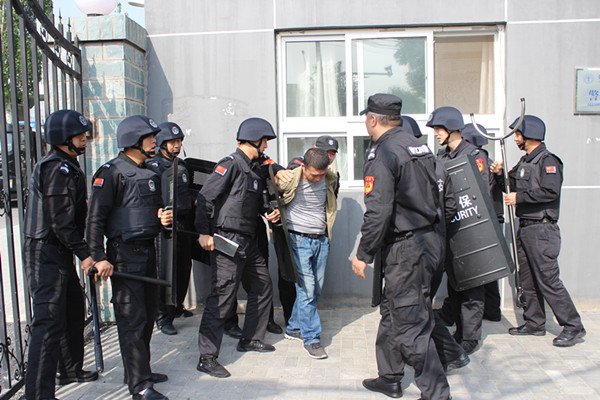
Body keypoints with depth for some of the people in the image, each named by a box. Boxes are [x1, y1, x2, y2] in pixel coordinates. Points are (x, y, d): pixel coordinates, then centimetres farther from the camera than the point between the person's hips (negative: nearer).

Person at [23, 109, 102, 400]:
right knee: (50, 323, -10)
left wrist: (83, 251, 19)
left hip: (59, 254, 11)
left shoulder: (64, 166, 16)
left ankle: (70, 370, 38)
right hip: (47, 255, -11)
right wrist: (84, 254, -16)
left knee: (73, 311, 21)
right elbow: (61, 221, -21)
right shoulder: (58, 169, -17)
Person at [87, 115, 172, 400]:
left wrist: (162, 217, 2)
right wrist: (98, 257, -20)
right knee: (132, 319, -4)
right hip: (124, 253, -8)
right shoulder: (112, 172, -10)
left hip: (147, 249, 8)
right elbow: (95, 218, -14)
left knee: (148, 315, 15)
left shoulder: (149, 173, 15)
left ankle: (140, 370, 29)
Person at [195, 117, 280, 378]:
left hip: (247, 242, 10)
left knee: (263, 287, 16)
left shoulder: (254, 169, 17)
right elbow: (205, 197, -17)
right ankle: (207, 358, -2)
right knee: (222, 296, -9)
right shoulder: (231, 164, -11)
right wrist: (204, 233, -19)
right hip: (227, 240, -10)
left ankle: (250, 339, 32)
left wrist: (268, 214, 6)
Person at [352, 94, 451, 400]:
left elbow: (378, 212, -23)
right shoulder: (419, 146, 12)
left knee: (411, 324, 0)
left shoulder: (382, 154, -16)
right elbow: (433, 196, 19)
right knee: (391, 310, 21)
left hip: (405, 249, -10)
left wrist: (363, 254, -15)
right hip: (427, 238, 10)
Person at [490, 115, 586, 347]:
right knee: (528, 279, 11)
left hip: (542, 229, -9)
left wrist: (519, 197, -18)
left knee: (548, 279, -8)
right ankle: (535, 323, 21)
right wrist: (500, 175, 3)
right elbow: (514, 188, 19)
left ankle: (573, 327, 2)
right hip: (524, 228, 9)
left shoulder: (548, 161, -9)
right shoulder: (524, 162, 18)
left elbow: (550, 192, -22)